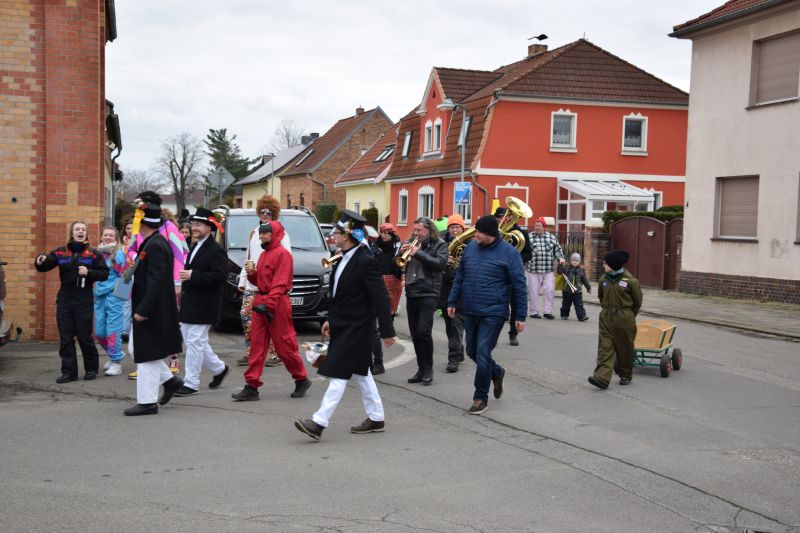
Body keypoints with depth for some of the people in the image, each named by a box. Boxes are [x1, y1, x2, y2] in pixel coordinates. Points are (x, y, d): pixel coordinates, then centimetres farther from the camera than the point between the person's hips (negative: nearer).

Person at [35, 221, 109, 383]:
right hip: (64, 299, 3)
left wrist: (89, 272, -20)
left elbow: (104, 273, -4)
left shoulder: (93, 253, -2)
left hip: (84, 299, -3)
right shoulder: (60, 252, 5)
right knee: (65, 337, 4)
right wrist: (40, 262, -19)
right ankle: (69, 371, 10)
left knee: (84, 335, 3)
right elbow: (44, 267, 3)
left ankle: (91, 368, 20)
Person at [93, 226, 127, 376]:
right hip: (99, 295, 6)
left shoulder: (118, 253, -5)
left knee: (113, 330, -4)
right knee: (99, 331, 8)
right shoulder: (98, 253, 12)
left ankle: (116, 362, 5)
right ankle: (114, 354, 30)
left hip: (114, 294, -6)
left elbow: (122, 271, -13)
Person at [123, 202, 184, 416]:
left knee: (147, 354, -2)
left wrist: (143, 310, -25)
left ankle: (147, 402, 6)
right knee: (138, 349, 18)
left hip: (152, 311, -10)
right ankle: (170, 380, 25)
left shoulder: (155, 246, -20)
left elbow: (155, 281, -25)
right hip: (148, 308, 10)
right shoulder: (152, 243, 12)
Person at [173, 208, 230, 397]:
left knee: (195, 342, -6)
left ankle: (191, 383, 1)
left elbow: (220, 276, -23)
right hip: (189, 304, 9)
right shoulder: (194, 248, 16)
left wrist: (193, 276, -24)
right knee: (195, 342, 14)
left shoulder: (216, 251, -13)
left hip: (202, 307, -9)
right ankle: (219, 368, 31)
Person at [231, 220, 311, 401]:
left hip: (277, 304, -8)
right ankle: (251, 387, 4)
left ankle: (302, 379, 18)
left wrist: (268, 304, -26)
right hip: (260, 303, 9)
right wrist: (251, 273, 2)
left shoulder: (282, 254, -11)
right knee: (257, 345, 4)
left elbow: (280, 283, -19)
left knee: (284, 345, 0)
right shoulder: (264, 254, 18)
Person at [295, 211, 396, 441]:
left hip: (355, 329, -10)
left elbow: (381, 299, -18)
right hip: (343, 326, 10)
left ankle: (319, 422, -7)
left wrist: (387, 331, -17)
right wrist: (331, 319, 20)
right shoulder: (345, 258, 9)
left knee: (339, 374, -8)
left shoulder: (365, 262, -19)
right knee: (361, 373, 16)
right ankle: (376, 418, 26)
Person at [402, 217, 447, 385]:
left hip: (429, 293, -6)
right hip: (411, 293, 6)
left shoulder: (439, 245, 1)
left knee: (423, 331, -14)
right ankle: (421, 369, 16)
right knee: (415, 334, 7)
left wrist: (418, 253, -19)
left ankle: (428, 368, 0)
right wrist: (401, 252, -5)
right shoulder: (411, 244, 15)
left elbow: (440, 264, -15)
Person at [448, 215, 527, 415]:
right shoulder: (470, 247, 6)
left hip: (493, 313, -6)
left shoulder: (508, 253, -9)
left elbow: (518, 286, -6)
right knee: (472, 351, 15)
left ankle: (481, 398, 7)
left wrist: (520, 316, -7)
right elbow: (459, 276, 16)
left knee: (483, 355, -8)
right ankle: (497, 373, 42)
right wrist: (452, 301, 13)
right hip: (470, 312, 6)